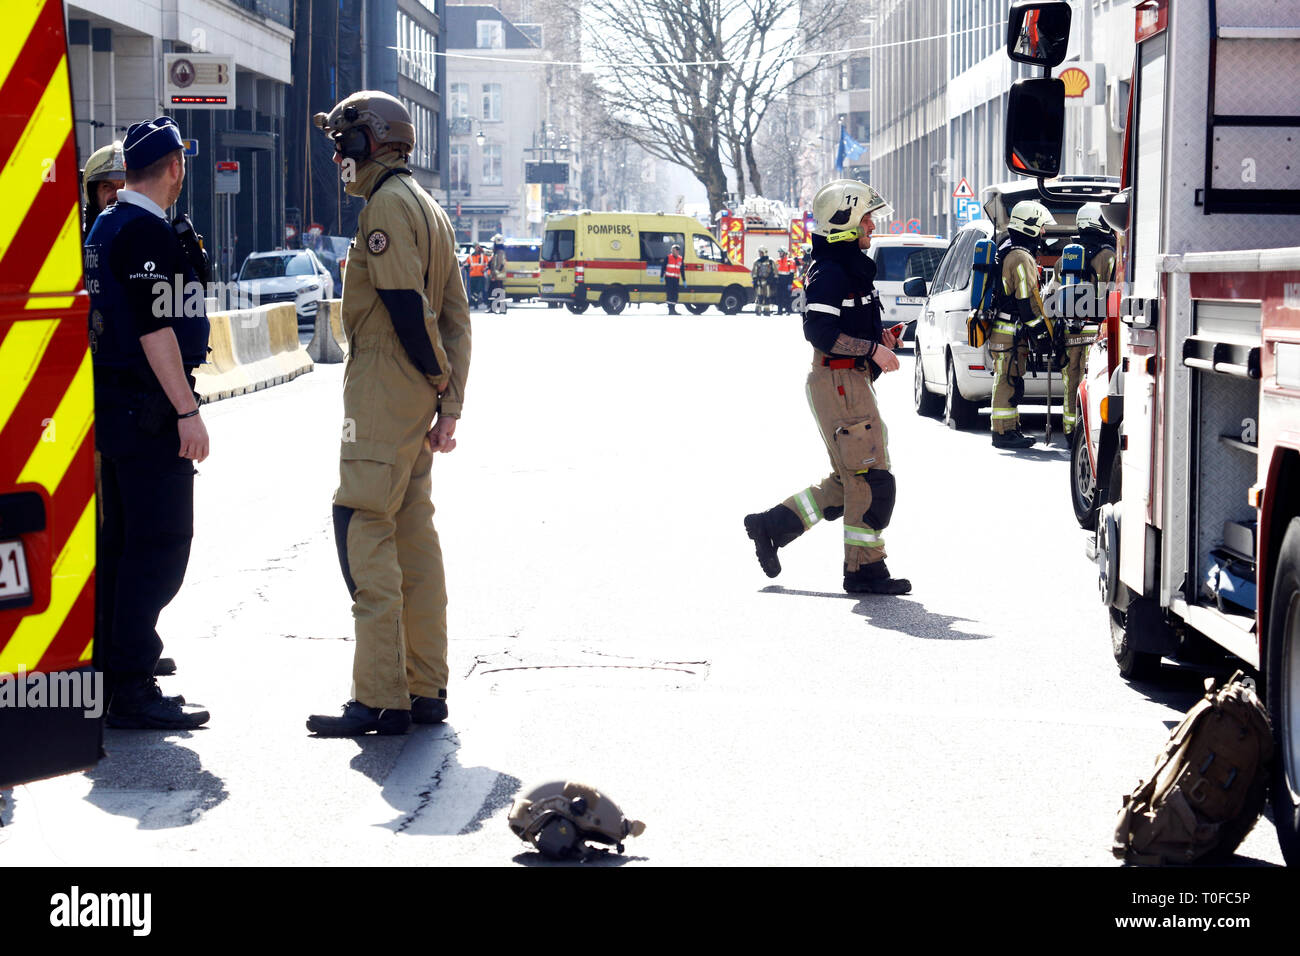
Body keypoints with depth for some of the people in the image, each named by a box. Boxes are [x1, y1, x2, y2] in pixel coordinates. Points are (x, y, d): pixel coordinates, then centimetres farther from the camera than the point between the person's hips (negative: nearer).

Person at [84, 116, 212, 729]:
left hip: (111, 407, 10)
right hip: (149, 412, -10)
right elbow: (155, 328, -21)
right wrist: (187, 411, -21)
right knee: (159, 545, -8)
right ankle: (132, 689, -8)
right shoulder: (150, 233, -15)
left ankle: (111, 676, 19)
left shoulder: (103, 228, 15)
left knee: (121, 542, 14)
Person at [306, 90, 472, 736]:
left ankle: (381, 699, -13)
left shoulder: (387, 204, -12)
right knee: (414, 533, 12)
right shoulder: (427, 207, 19)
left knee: (364, 533, -10)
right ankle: (425, 690, 15)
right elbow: (455, 314, 15)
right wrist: (450, 400, 10)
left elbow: (409, 309, -18)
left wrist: (441, 382, -9)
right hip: (419, 393, 10)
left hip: (384, 386, -10)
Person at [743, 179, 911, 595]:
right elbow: (818, 330, -23)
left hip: (853, 381, 11)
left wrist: (878, 336, 10)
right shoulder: (830, 272, -14)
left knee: (848, 482, 14)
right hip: (839, 381, -11)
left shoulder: (853, 268, 18)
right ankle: (864, 569, 0)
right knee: (872, 480, -7)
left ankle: (770, 525, 19)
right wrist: (873, 349, -21)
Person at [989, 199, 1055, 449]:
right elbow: (1028, 301, -20)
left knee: (1008, 381, 15)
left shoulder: (1006, 250, 17)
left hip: (1003, 329, 11)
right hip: (1011, 333, -11)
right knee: (1009, 381, -7)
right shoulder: (1021, 258, -17)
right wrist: (1042, 333, -16)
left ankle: (1010, 429, 21)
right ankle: (1004, 432, -6)